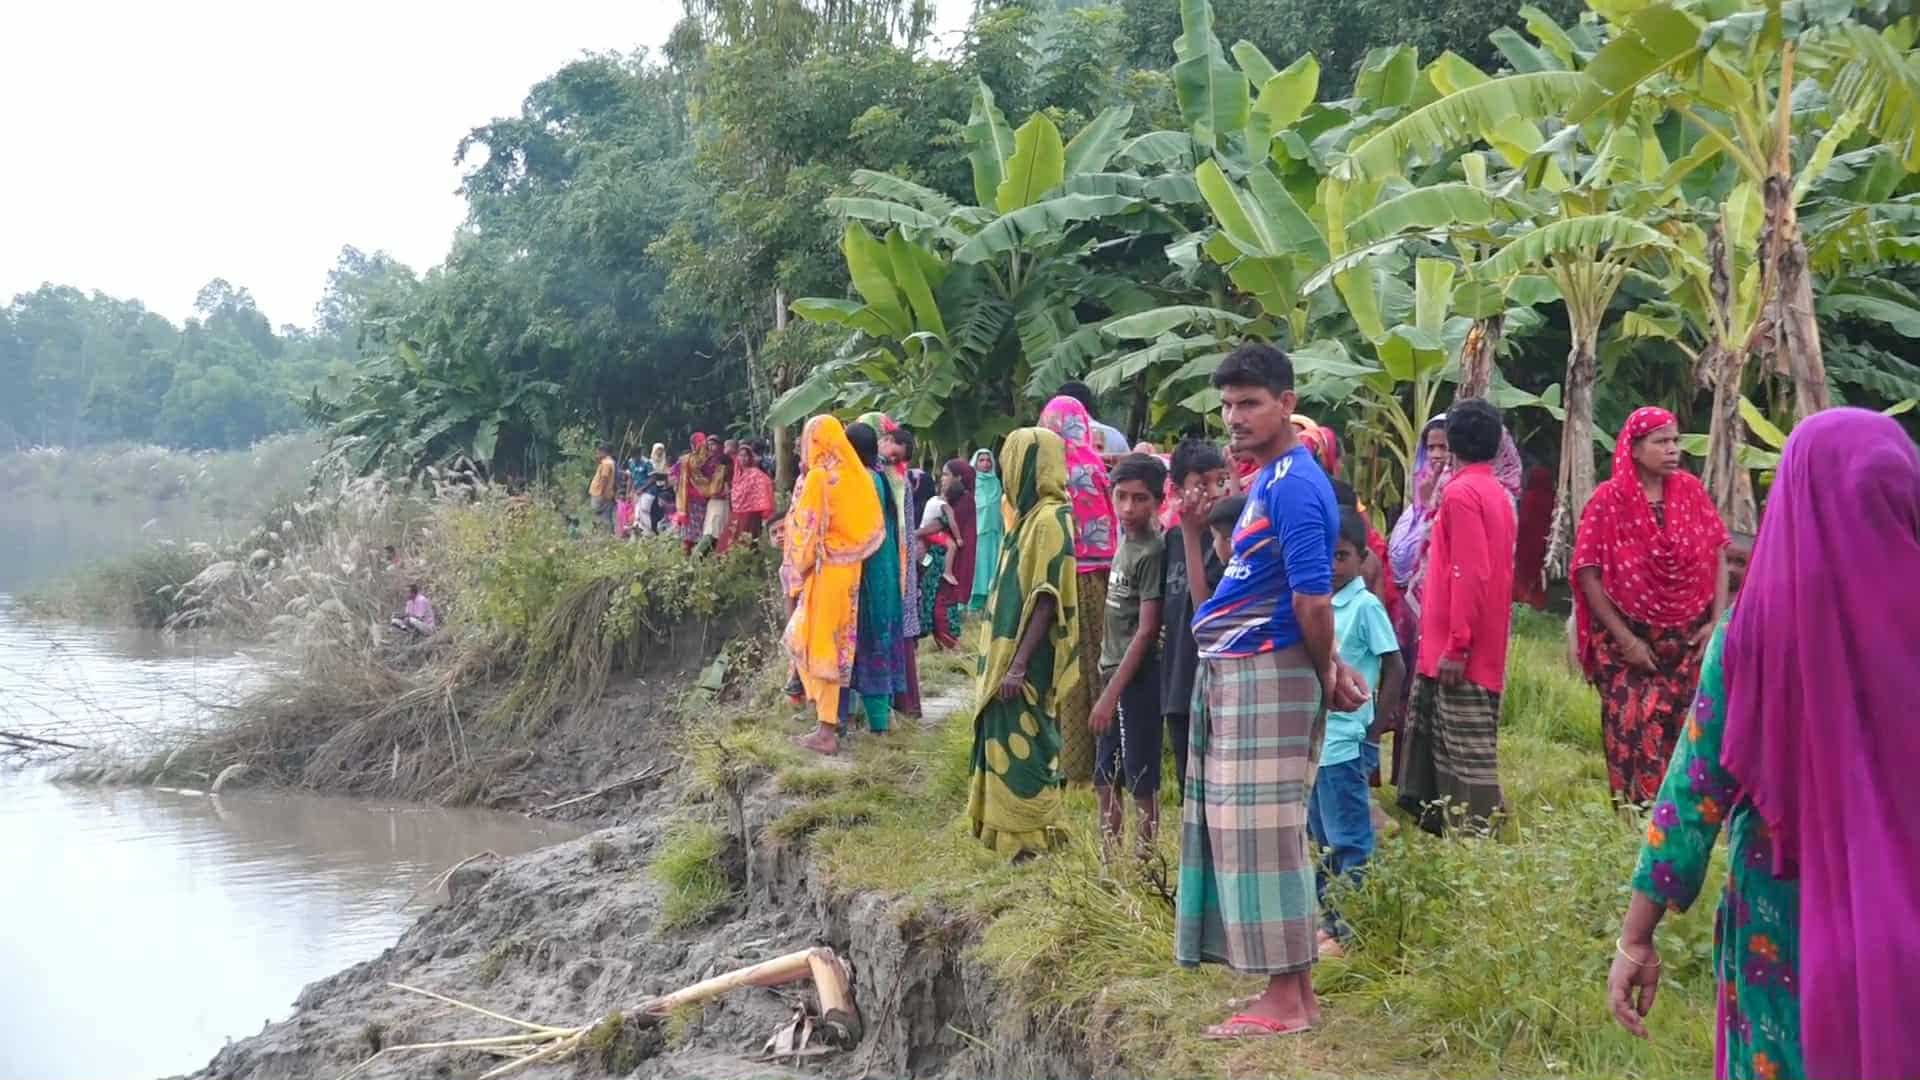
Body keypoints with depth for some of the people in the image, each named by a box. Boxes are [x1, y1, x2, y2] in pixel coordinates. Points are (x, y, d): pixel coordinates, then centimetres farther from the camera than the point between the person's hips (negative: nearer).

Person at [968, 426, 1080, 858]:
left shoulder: (1050, 519, -17)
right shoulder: (1031, 514, 13)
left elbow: (1047, 599, -22)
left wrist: (1018, 664, -24)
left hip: (1025, 663, -10)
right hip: (1009, 654, 10)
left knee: (1023, 750, -4)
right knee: (1010, 745, 14)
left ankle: (1029, 840, 2)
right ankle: (1013, 832, 21)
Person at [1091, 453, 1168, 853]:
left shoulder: (1152, 552, -16)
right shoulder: (1125, 541, 9)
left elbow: (1147, 629, -18)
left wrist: (1111, 694, -20)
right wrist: (1108, 681, 14)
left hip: (1138, 678, -9)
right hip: (1114, 671, 9)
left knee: (1141, 780, -2)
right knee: (1106, 780, 15)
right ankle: (1109, 860, 24)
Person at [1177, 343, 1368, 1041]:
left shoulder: (1295, 484, -16)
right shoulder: (1268, 479, 15)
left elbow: (1312, 600, -20)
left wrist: (1326, 678, -7)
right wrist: (1332, 670, 12)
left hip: (1267, 676, -10)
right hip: (1232, 675, 10)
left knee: (1263, 833, -6)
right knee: (1244, 831, 13)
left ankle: (1288, 1001, 0)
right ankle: (1294, 987, 20)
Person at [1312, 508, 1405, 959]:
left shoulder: (1366, 606, -10)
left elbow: (1396, 669, -9)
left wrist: (1374, 732, -9)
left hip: (1346, 744, -7)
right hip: (1314, 741, 7)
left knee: (1350, 840, -1)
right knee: (1322, 839, 14)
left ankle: (1353, 930, 5)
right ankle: (1329, 920, 23)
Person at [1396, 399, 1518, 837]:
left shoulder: (1461, 492, -14)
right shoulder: (1498, 493, 14)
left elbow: (1469, 573, -21)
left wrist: (1456, 645, -21)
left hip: (1461, 649, -9)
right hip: (1485, 646, 9)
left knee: (1467, 752, -6)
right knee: (1450, 745, 14)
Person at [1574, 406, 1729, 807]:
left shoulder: (1691, 490, 3)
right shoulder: (1609, 499, -7)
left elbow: (1718, 554, 6)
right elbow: (1588, 574, -7)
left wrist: (1716, 622, -3)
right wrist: (1625, 640, -9)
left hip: (1688, 641, 3)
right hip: (1630, 642, -3)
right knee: (1634, 736, -3)